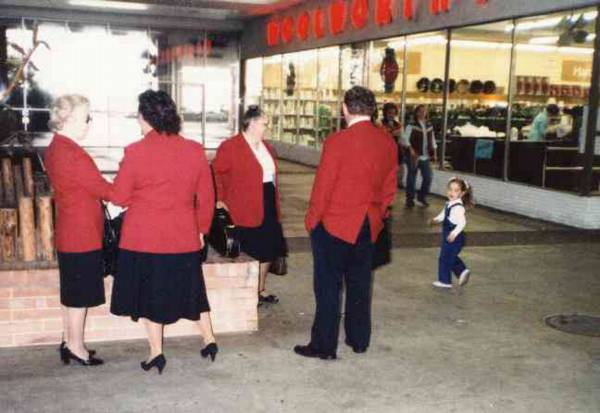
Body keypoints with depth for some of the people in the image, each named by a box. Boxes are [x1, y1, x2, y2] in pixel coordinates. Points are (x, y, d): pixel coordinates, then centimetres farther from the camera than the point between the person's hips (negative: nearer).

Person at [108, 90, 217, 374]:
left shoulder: (136, 152, -13)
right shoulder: (194, 151, -3)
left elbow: (119, 197, -7)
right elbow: (206, 197, 4)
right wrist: (201, 229, 16)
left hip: (143, 238, -3)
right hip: (184, 237, 3)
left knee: (148, 291, 11)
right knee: (190, 288, 19)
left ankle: (156, 352, 17)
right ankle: (209, 339, 26)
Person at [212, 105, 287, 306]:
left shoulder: (265, 147, 15)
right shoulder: (230, 147, -11)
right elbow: (216, 173, -12)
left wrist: (275, 205, 14)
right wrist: (220, 199, -15)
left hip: (268, 208, 8)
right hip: (246, 211, -8)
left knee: (268, 251, 14)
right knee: (250, 254, 0)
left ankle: (261, 290, 30)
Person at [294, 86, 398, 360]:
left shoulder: (338, 141, -18)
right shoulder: (388, 142, 0)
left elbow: (322, 186, -14)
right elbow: (389, 188, 8)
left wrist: (312, 221, -1)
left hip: (334, 224, -6)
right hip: (368, 226, 6)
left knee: (328, 287, 4)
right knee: (359, 284, 17)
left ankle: (324, 346, 11)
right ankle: (359, 340, 28)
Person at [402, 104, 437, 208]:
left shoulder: (429, 126, 12)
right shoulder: (411, 126, -4)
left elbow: (432, 140, 17)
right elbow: (405, 139, -9)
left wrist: (434, 152, 10)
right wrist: (410, 149, -21)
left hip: (425, 156, 5)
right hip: (414, 156, -4)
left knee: (428, 177, 1)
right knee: (411, 178, 3)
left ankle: (422, 196, 20)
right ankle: (410, 199, 14)